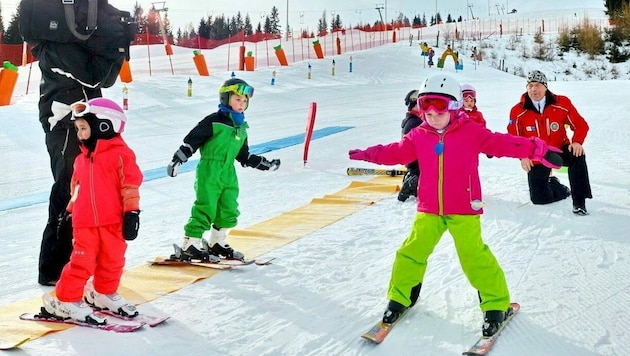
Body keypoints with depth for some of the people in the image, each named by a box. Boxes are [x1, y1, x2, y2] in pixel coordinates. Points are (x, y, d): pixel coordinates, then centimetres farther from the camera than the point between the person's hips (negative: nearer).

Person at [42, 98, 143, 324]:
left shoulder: (121, 154, -7)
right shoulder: (82, 158, 11)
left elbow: (131, 185, -9)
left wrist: (132, 213, -12)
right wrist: (70, 211, 23)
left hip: (113, 221, -3)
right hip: (85, 222, 3)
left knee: (112, 260, 10)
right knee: (82, 261, -1)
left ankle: (105, 293, 32)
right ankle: (66, 300, 10)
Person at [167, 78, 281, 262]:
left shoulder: (241, 128, 16)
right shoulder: (213, 121, -8)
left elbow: (244, 156, 24)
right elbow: (191, 141, -9)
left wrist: (265, 164, 24)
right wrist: (177, 160, -14)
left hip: (229, 173, 8)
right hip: (209, 171, -7)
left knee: (229, 211, 9)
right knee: (206, 208, -10)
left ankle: (216, 243, 26)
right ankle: (190, 246, -4)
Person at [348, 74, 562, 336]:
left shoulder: (471, 132, -6)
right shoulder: (418, 137, 3)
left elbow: (503, 144, -8)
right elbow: (396, 152, 11)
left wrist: (537, 150, -16)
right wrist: (366, 155, 8)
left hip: (464, 210, -3)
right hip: (428, 209, 4)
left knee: (475, 256, -6)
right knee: (412, 252, 5)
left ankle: (496, 305, 11)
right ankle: (400, 298, 25)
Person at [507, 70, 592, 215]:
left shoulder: (562, 103, -13)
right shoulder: (518, 111, -13)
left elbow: (580, 125, -6)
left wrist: (577, 142, -25)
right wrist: (522, 156, -17)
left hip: (560, 150, 0)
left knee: (577, 156, -34)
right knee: (539, 198, -2)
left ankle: (579, 201, -21)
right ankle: (554, 185, 37)